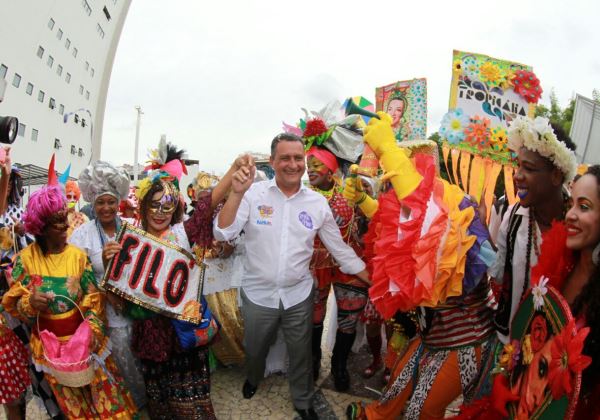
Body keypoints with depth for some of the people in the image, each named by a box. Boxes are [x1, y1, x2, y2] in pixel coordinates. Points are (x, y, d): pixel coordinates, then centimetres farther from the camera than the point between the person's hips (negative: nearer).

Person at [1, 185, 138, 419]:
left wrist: (92, 331, -22)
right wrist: (30, 302, -27)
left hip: (82, 338, 0)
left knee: (103, 394, 10)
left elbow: (93, 300, -8)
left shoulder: (78, 256, -9)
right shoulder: (26, 258, -9)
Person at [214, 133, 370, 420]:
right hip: (257, 294, 0)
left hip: (298, 296, 1)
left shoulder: (318, 203, -5)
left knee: (301, 355, 17)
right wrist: (237, 193, -29)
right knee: (254, 350, 23)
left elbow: (340, 249, 1)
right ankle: (253, 378, 57)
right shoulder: (253, 194, -11)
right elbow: (223, 234, -17)